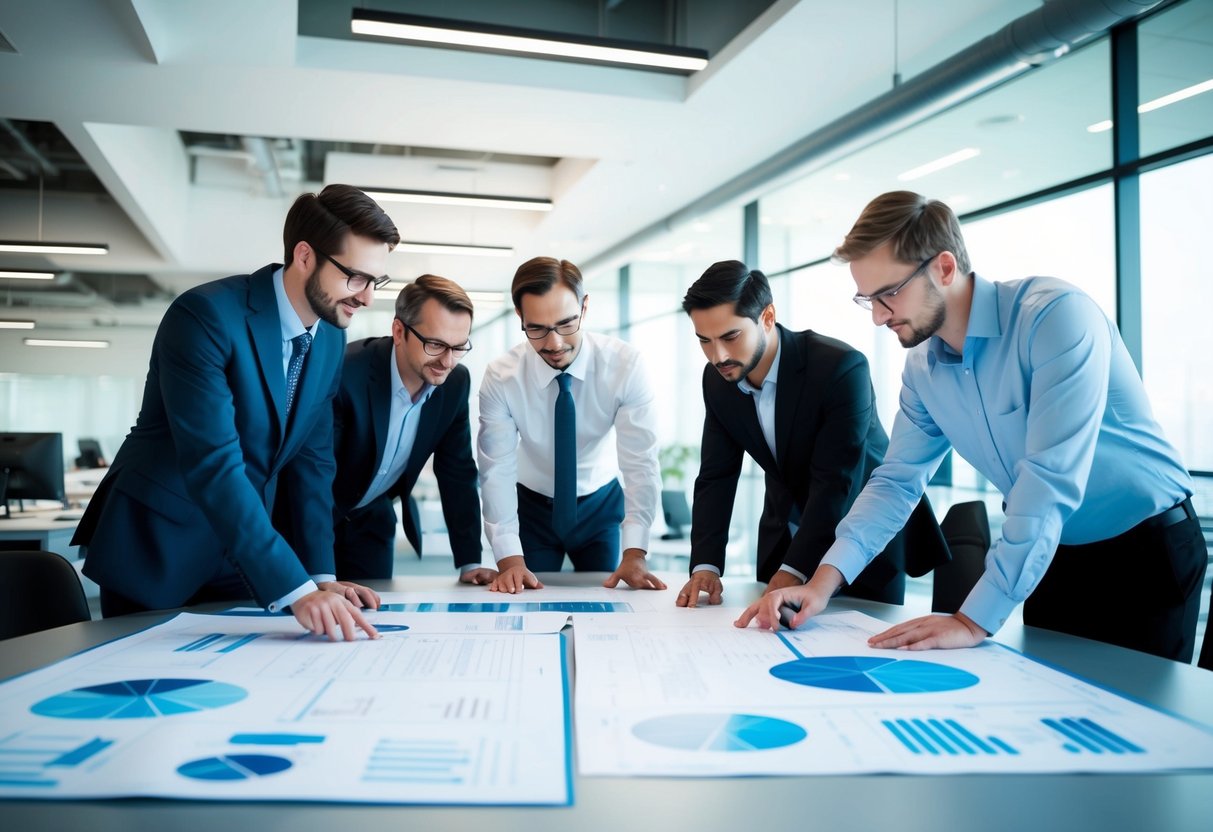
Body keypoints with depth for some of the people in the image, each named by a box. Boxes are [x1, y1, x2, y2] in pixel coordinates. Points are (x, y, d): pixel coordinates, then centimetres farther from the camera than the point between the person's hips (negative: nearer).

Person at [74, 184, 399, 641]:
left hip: (241, 559, 6)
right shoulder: (206, 315, -23)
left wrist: (320, 575, -4)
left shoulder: (331, 337, -1)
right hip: (157, 551, -6)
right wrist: (295, 588, -36)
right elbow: (213, 465, -31)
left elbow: (311, 459, 3)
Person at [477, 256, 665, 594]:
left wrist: (634, 553, -33)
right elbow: (496, 470, -23)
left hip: (602, 505, 1)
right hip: (531, 507, 0)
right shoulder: (500, 377, -21)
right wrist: (509, 558, -33)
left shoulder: (625, 364, -22)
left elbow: (640, 461, -25)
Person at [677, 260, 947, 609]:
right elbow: (716, 477, -8)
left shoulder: (840, 367, -27)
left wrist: (794, 569, -34)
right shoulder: (717, 380, -8)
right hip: (785, 538, 5)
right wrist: (705, 565, -20)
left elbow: (835, 482, -29)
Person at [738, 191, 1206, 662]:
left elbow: (1050, 478, -32)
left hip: (1147, 551, -5)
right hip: (1053, 560, 6)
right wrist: (823, 582, -15)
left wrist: (974, 621, -32)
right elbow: (896, 480, 0)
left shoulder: (1056, 315, -25)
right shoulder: (922, 367, -3)